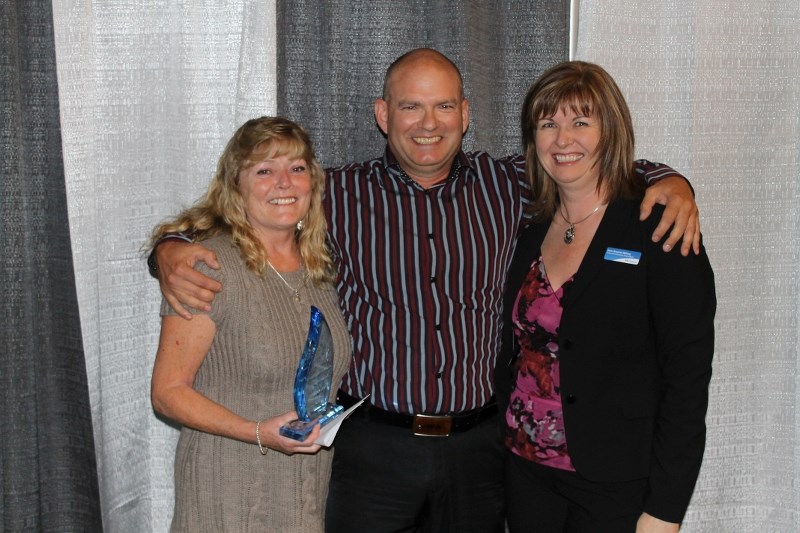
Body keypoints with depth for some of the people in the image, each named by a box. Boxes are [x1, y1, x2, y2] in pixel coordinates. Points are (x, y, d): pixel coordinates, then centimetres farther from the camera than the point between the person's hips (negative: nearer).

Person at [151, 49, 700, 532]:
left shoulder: (506, 185, 4)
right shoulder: (338, 195, -2)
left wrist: (670, 182, -7)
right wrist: (173, 251, -16)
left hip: (478, 444, 2)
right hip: (372, 447, -2)